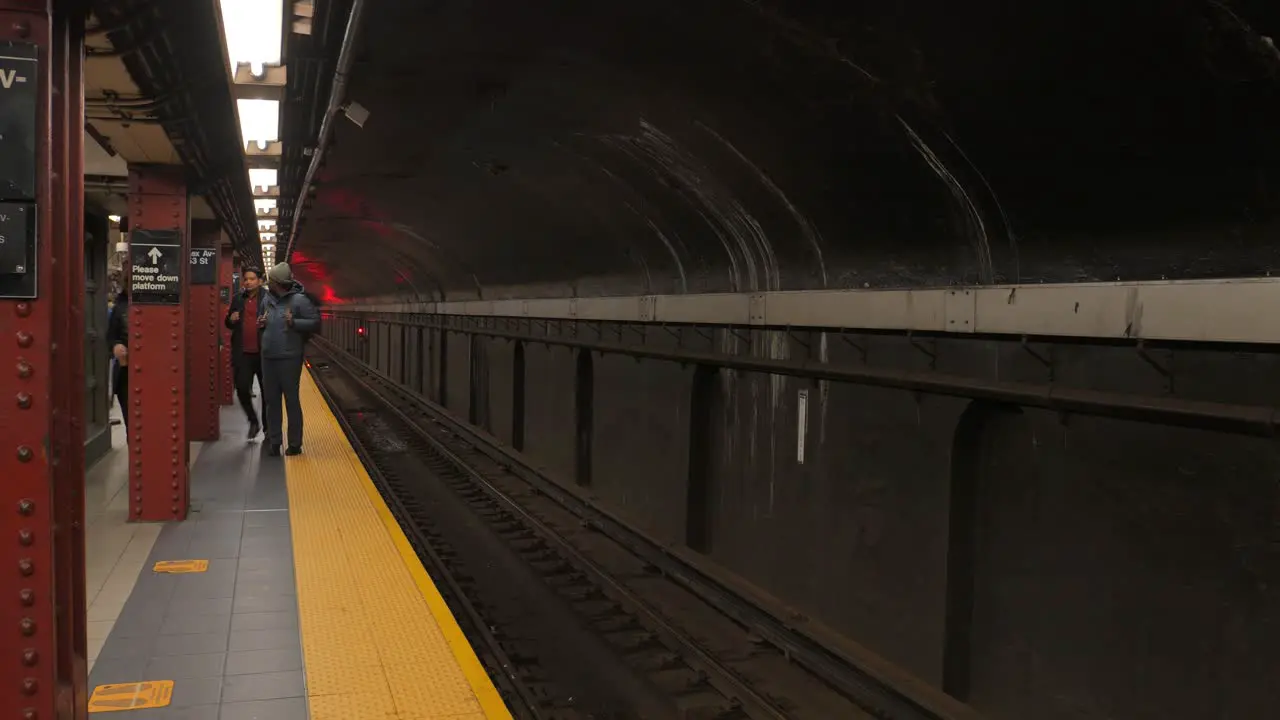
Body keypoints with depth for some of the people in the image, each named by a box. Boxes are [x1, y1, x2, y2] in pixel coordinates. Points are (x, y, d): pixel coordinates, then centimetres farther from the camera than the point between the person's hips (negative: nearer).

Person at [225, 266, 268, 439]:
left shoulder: (268, 298, -4)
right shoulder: (238, 298, 10)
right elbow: (228, 323, 20)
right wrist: (231, 319, -3)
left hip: (263, 353, -3)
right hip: (243, 353, 3)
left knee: (267, 393, 7)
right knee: (242, 389, -4)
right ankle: (253, 421, 20)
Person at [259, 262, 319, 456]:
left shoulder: (299, 299, -8)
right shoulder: (267, 299, 12)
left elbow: (315, 322, -10)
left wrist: (294, 322, -21)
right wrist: (261, 322, 4)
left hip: (289, 358, -6)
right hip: (268, 357, 6)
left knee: (292, 400, 0)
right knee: (271, 400, 9)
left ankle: (295, 443, 8)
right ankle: (274, 441, 18)